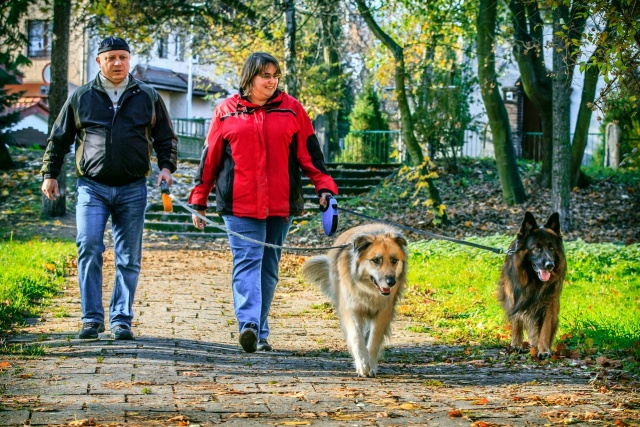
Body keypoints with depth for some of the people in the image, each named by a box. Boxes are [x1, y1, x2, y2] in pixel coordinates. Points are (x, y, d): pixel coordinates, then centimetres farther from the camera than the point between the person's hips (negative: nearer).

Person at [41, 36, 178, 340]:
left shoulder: (148, 97, 9)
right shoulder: (81, 98, 8)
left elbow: (165, 137, 16)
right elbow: (59, 139, 15)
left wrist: (166, 166, 1)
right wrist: (49, 174, 11)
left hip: (132, 189, 1)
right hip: (92, 187, -1)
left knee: (128, 258, 3)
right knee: (89, 249, -12)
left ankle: (121, 319, 10)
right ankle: (92, 318, -5)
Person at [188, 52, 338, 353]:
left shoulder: (291, 109, 7)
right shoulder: (227, 111, 6)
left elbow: (309, 152, 9)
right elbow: (210, 158, 10)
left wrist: (324, 187, -2)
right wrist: (199, 201, 10)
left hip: (280, 204, 2)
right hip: (239, 205, -2)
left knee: (268, 269, 8)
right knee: (246, 262, -15)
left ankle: (261, 334, 15)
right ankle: (248, 325, -27)